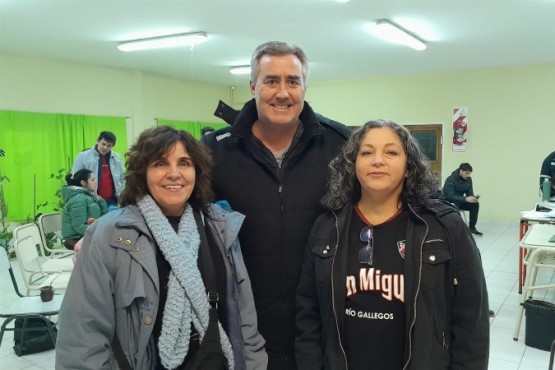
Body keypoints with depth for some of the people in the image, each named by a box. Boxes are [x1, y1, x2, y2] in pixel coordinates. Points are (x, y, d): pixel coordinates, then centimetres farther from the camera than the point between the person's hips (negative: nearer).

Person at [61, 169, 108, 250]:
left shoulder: (87, 195, 11)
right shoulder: (78, 199, -16)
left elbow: (104, 212, 8)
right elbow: (79, 226, -23)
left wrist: (96, 196, -1)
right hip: (75, 239, -9)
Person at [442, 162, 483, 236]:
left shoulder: (468, 179, -4)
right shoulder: (451, 180, -23)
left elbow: (470, 193, -1)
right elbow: (451, 196, -31)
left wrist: (473, 198, -26)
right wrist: (465, 199, -41)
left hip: (460, 200, 6)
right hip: (449, 202, -6)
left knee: (475, 204, -15)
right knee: (454, 206, -38)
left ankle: (472, 227, -5)